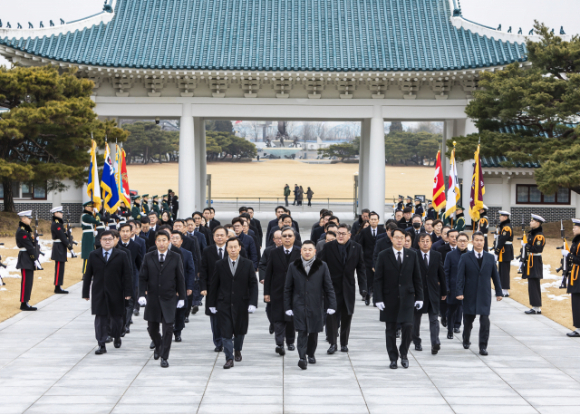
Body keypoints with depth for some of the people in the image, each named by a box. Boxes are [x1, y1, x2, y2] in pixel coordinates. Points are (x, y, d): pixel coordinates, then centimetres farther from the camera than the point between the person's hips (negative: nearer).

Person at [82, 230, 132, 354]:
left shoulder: (121, 255, 2)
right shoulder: (93, 255, 6)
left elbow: (127, 275, 0)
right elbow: (88, 275, 7)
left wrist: (128, 292, -7)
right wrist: (86, 292, 3)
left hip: (115, 293, 0)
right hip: (98, 294, 0)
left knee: (116, 317, 10)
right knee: (100, 318, -3)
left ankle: (117, 337, 36)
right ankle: (101, 345, 1)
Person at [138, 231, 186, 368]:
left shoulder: (176, 258, 1)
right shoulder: (148, 257, 4)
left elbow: (180, 279, 3)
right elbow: (142, 278, 4)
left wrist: (181, 297, 1)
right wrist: (141, 294, -7)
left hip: (169, 299, -2)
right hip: (152, 298, 2)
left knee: (168, 328, -4)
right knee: (152, 327, 8)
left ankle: (164, 357, 5)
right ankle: (158, 346, 37)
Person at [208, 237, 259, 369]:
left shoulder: (247, 264, 1)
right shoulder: (220, 265, 1)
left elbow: (253, 285, 0)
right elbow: (214, 285, 5)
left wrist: (252, 303, -10)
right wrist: (212, 303, 4)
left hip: (241, 304, 1)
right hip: (224, 304, -1)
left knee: (240, 331, 12)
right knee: (226, 333, -4)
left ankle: (237, 350, 39)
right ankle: (229, 358, 2)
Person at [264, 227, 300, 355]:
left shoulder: (300, 253, -1)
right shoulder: (274, 253, 2)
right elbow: (268, 274, 3)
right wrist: (266, 292, -1)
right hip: (277, 292, 0)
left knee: (291, 318, 10)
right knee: (278, 319, -7)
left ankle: (290, 341, 27)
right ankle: (279, 344, -9)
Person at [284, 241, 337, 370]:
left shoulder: (322, 266, 3)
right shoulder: (293, 266, 4)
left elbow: (328, 287, 4)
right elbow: (288, 288, 7)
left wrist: (331, 305, -3)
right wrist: (287, 307, 3)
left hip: (316, 306, 1)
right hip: (299, 305, -1)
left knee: (313, 332, 9)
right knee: (302, 332, -11)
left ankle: (311, 354, 29)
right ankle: (302, 358, -15)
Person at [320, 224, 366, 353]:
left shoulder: (357, 248, 2)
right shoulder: (328, 247, -2)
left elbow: (361, 268, 5)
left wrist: (362, 287, -1)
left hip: (348, 288, 1)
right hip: (332, 286, -1)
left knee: (347, 316, 8)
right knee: (332, 315, -5)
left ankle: (344, 343, 19)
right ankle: (333, 343, 2)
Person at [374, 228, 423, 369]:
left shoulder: (412, 255, 6)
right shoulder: (383, 256, 0)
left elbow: (417, 278, 9)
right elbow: (378, 279, -1)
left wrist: (419, 297, 5)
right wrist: (379, 299, -8)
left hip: (407, 297, 1)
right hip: (390, 298, -1)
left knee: (408, 325, -11)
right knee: (390, 330, 4)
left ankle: (403, 354, 11)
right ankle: (393, 358, 15)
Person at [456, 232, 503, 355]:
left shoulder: (490, 257, 6)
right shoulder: (465, 258, 0)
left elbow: (495, 276, 11)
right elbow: (460, 276, -4)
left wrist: (499, 292, 11)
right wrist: (459, 292, -13)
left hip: (485, 294, 1)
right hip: (470, 294, -1)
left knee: (485, 320, -8)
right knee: (468, 318, 11)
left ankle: (483, 346, -4)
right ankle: (466, 340, 35)